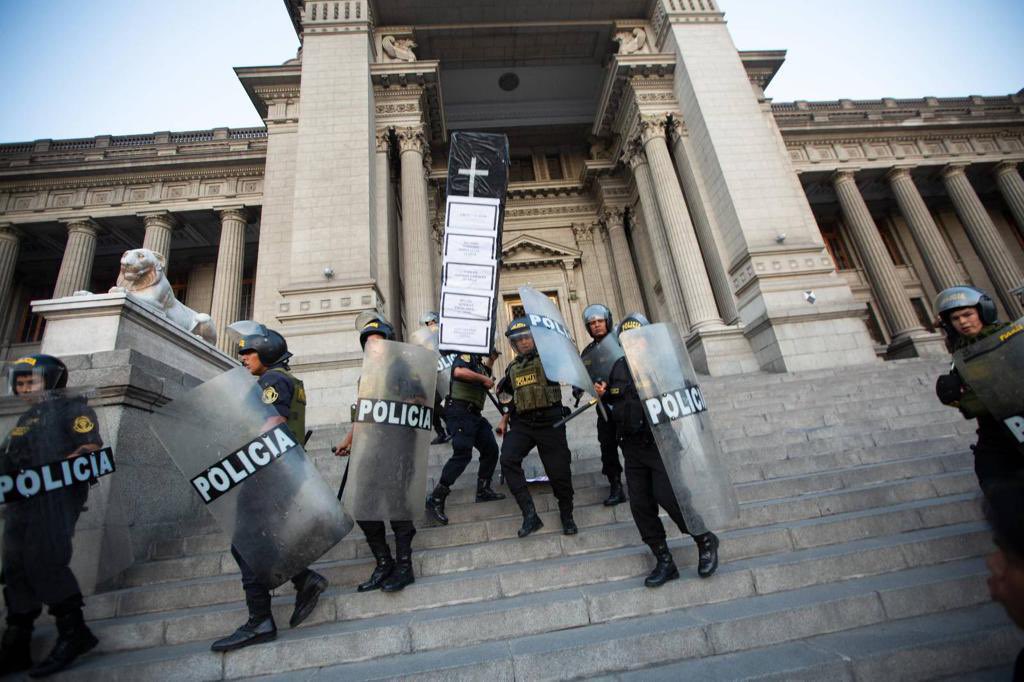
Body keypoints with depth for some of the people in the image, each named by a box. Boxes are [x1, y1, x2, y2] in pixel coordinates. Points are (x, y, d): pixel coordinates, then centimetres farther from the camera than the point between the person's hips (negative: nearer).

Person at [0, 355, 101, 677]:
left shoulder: (71, 408, 0)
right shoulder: (26, 419, 25)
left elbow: (91, 448, -12)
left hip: (56, 494, -8)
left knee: (43, 562, -14)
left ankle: (73, 632, -5)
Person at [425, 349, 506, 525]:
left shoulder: (479, 362, 22)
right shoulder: (467, 355, -6)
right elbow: (458, 371, -26)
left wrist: (492, 358, 22)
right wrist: (483, 379, -17)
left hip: (475, 414, 10)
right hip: (460, 411, -10)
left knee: (491, 449, 9)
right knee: (462, 454, -15)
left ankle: (483, 490, 20)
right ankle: (435, 500, -9)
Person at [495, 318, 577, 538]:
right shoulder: (512, 368, 15)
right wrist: (504, 419, 15)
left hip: (549, 422, -3)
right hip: (522, 424, 4)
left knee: (558, 470, 2)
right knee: (508, 460, -20)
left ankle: (567, 517, 27)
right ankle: (530, 514, -13)